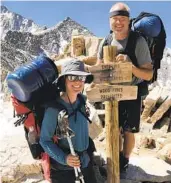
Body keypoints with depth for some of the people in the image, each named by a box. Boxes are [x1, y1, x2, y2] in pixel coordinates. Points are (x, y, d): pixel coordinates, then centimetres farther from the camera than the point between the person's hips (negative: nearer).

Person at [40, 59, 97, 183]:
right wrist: (64, 158, -27)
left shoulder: (83, 100, -5)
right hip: (62, 168, -5)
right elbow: (45, 140, -16)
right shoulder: (54, 108, -22)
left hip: (85, 162, 6)